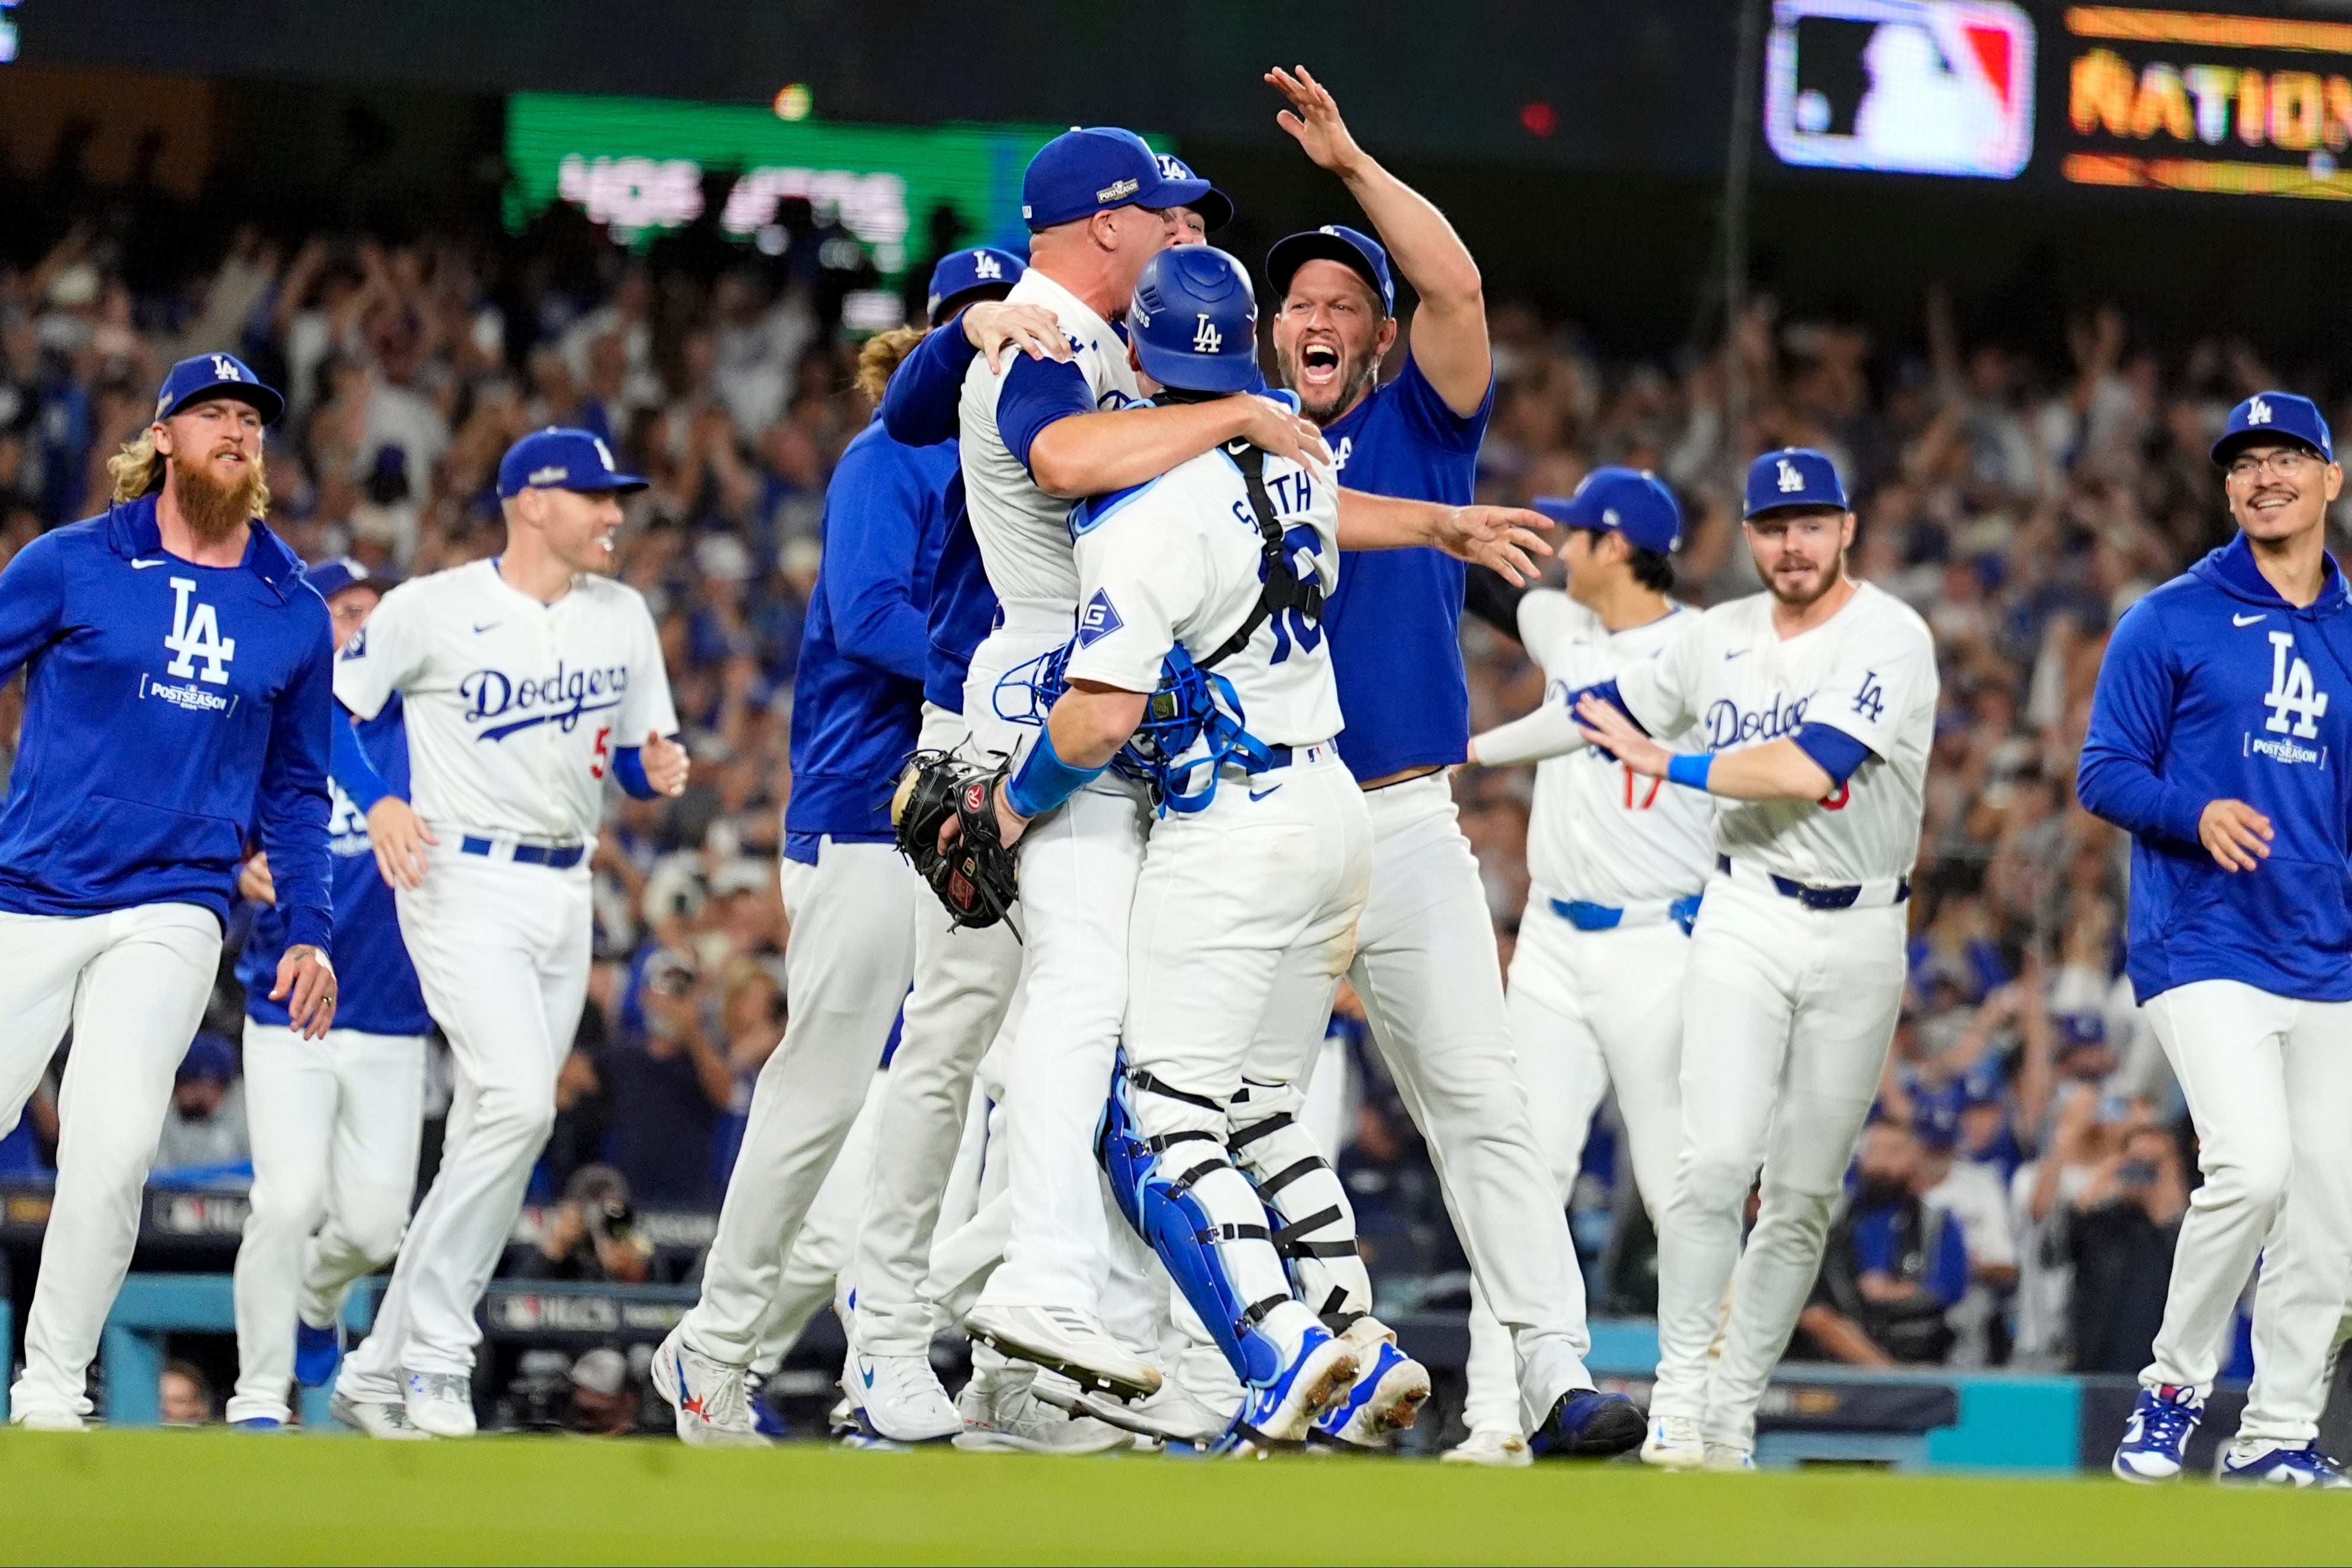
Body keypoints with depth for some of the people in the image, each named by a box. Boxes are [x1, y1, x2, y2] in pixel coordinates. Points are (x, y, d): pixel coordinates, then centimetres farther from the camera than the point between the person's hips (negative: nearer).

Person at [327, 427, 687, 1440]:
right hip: (463, 888, -7)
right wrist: (377, 803, -16)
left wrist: (659, 770, -7)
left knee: (488, 1142, 6)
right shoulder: (432, 608, -7)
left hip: (565, 897, 7)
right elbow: (325, 709, -1)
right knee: (518, 1100, -23)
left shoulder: (622, 616, 9)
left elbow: (641, 751, 17)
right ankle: (436, 1352, -15)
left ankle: (378, 1372, 14)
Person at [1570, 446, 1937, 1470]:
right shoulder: (1721, 637, 7)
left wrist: (1668, 764, -13)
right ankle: (1679, 1393, -10)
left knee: (1804, 1195, 3)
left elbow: (1810, 770, -22)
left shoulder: (1891, 638, -9)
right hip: (1746, 918, 2)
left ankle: (1734, 1412, 12)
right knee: (1716, 1162, -16)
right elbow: (1601, 713, 23)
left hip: (1859, 934, -2)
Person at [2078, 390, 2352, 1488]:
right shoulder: (2170, 622, 1)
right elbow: (2105, 774, -2)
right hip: (2203, 949, -5)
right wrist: (2197, 812, -20)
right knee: (2252, 1167, -22)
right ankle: (2175, 1386, -4)